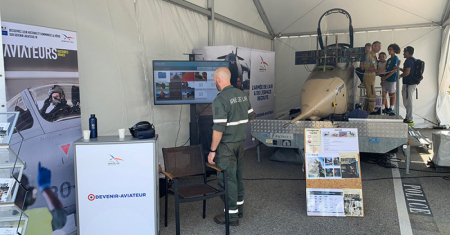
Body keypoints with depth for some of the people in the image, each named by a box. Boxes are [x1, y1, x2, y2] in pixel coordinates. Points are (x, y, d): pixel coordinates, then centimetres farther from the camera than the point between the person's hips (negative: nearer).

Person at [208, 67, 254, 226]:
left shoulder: (220, 100, -20)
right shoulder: (242, 95, 5)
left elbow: (219, 128, -23)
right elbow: (251, 117, 13)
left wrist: (212, 151, -17)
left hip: (227, 145, -8)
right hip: (240, 142, 8)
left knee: (227, 179, 2)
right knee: (237, 175, 19)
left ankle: (231, 215, 11)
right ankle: (239, 207, 33)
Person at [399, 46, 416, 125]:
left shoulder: (408, 60, -15)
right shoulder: (414, 60, 16)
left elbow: (407, 72, -23)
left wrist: (400, 76, -7)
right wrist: (400, 69, 27)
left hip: (408, 84, -10)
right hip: (413, 83, 10)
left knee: (408, 102, -5)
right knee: (408, 102, 16)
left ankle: (409, 120, -1)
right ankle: (408, 118, 23)